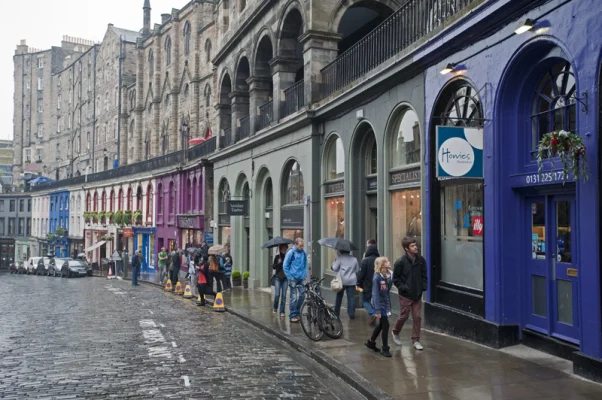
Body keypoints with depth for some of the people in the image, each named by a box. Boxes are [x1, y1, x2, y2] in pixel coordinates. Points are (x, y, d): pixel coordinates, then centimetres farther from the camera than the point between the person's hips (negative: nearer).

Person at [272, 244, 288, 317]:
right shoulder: (277, 257, 2)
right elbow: (273, 267, 1)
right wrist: (278, 263, -16)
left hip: (285, 278, 1)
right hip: (278, 278, -1)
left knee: (283, 295, 0)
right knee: (277, 294, -7)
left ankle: (282, 312, 8)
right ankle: (275, 308, 19)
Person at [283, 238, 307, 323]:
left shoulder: (304, 253, 5)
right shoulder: (291, 253, -8)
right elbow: (285, 266, -5)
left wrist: (304, 274, 8)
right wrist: (290, 277, -7)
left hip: (301, 278, 5)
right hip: (293, 279, -5)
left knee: (302, 296, 4)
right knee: (294, 298, -3)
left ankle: (297, 313, 22)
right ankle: (292, 316, 7)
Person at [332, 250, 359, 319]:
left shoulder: (340, 258, -5)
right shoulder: (354, 259, 7)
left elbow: (335, 268, -4)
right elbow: (357, 270, 11)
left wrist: (335, 261, 10)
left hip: (342, 280, -2)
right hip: (352, 281, 2)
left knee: (339, 296, 12)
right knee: (351, 297, 1)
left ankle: (336, 312, 18)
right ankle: (352, 314, -4)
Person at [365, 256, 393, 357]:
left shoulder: (388, 275, 1)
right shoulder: (377, 277, -19)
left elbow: (388, 290, 9)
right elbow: (375, 294, -20)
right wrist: (377, 310, -21)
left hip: (386, 303, 8)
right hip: (380, 304, -8)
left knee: (381, 324, 18)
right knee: (385, 325, -4)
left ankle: (371, 342, 36)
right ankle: (385, 349, 8)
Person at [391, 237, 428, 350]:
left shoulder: (421, 260, -3)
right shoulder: (401, 262, -15)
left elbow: (424, 275, 9)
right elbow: (395, 278, -7)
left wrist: (424, 286, -4)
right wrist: (403, 288, -17)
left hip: (417, 294, 4)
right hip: (405, 295, -4)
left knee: (417, 317, 5)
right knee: (404, 316, 8)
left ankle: (416, 340, 18)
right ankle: (395, 332, 35)